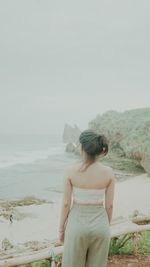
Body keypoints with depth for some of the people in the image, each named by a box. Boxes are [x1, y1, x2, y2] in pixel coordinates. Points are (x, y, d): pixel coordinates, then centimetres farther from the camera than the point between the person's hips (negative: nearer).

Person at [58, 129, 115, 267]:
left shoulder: (70, 171, -15)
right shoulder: (108, 172, -11)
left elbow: (66, 203, -9)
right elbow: (109, 205, -4)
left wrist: (61, 229, 5)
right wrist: (106, 227, 12)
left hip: (78, 225, -1)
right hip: (99, 225, 2)